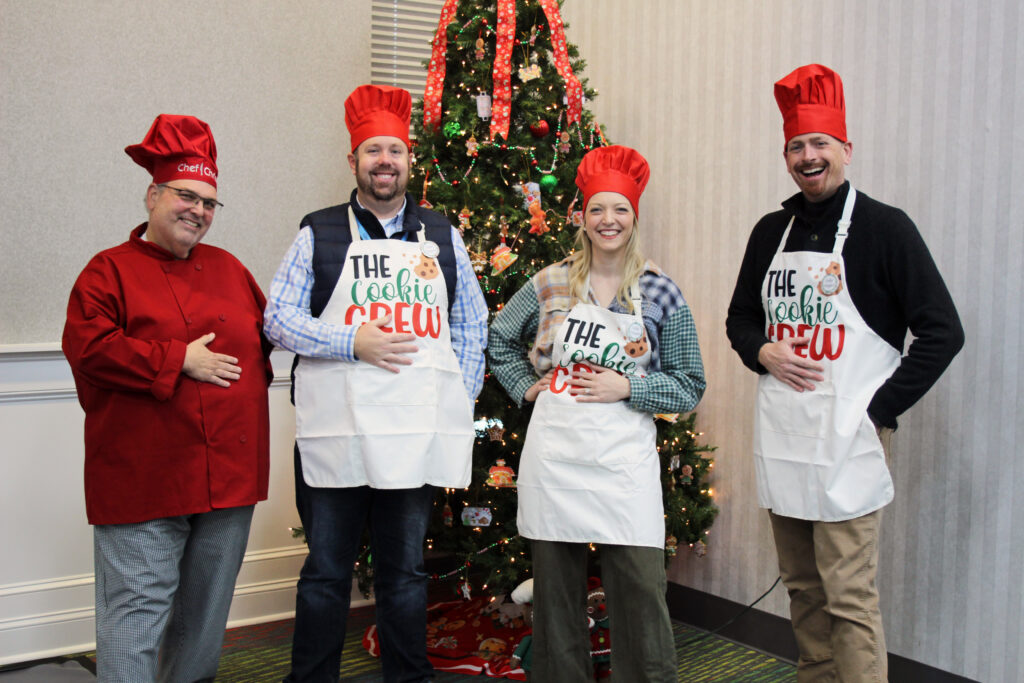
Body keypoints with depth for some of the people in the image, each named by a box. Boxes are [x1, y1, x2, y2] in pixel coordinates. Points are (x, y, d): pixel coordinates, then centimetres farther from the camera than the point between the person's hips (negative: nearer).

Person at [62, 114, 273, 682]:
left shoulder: (229, 269, 15)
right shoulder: (112, 270, -1)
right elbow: (87, 347, -13)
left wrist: (251, 365, 2)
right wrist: (179, 359, -15)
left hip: (230, 475, 6)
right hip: (143, 479, -5)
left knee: (208, 607, 15)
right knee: (138, 606, -2)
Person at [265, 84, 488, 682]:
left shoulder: (442, 236, 11)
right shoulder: (319, 234, 5)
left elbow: (473, 324, 14)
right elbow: (278, 318, 0)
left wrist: (460, 400, 4)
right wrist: (353, 342, -12)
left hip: (419, 430, 2)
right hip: (335, 431, -2)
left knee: (405, 570, 12)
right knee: (326, 570, 6)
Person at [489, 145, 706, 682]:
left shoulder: (660, 293, 2)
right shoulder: (550, 284, 6)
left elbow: (689, 388, 3)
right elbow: (498, 339, 20)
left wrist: (626, 386, -9)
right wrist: (526, 386, 8)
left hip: (624, 461, -1)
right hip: (553, 455, 2)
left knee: (640, 591, -2)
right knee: (556, 587, 10)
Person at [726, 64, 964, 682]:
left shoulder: (884, 227, -5)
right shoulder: (771, 232, 11)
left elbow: (943, 332, -7)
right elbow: (741, 318, 21)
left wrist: (880, 410, -11)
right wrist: (763, 352, -1)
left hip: (847, 442, -6)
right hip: (780, 437, 6)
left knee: (849, 597, -6)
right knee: (802, 586, 15)